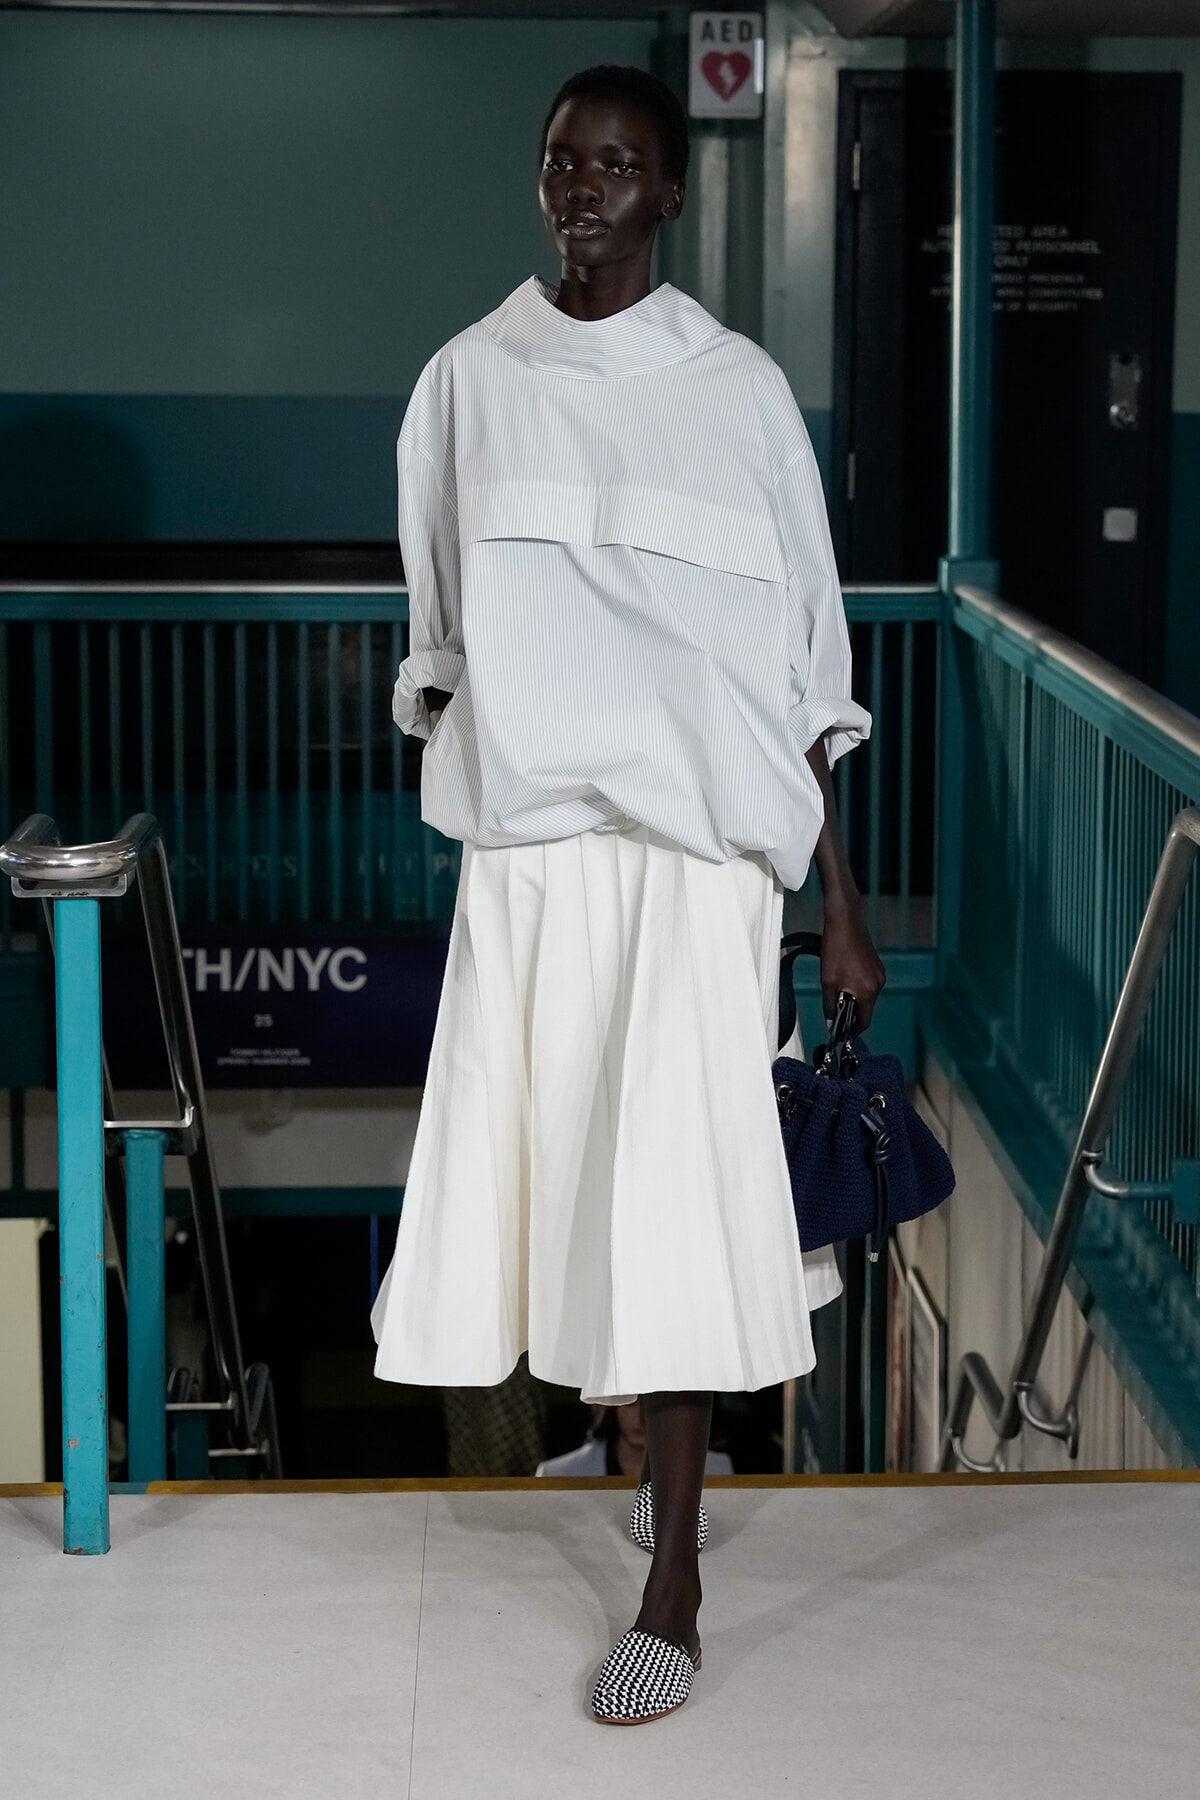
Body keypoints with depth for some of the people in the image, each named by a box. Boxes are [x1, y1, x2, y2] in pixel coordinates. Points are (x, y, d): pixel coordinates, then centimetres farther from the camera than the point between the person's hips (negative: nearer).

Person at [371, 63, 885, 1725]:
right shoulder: (469, 382, 6)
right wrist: (454, 810, 7)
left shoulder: (738, 389, 0)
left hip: (696, 846, -3)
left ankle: (673, 1594, 0)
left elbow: (806, 666, 1)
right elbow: (440, 641, 12)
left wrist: (844, 905, -1)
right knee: (551, 1165, 8)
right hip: (523, 842, 3)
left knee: (668, 1191, -6)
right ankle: (635, 1430, 36)